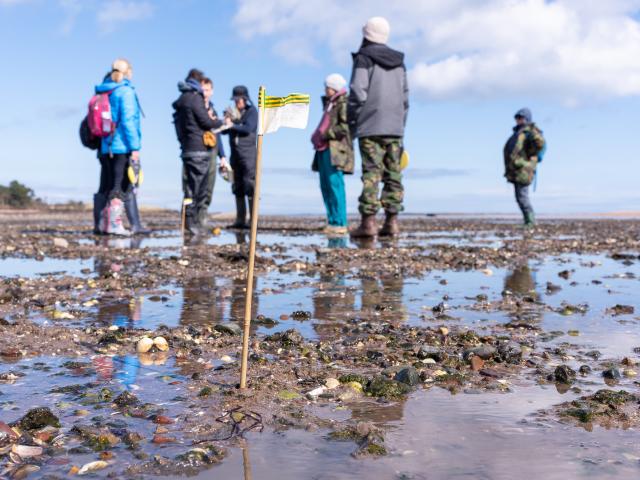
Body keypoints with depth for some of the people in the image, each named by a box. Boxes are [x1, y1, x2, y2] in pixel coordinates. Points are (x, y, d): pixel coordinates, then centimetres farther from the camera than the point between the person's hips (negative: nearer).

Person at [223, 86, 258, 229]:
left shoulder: (251, 111, -1)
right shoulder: (234, 112, 17)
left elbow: (248, 129, -15)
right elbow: (225, 130, 16)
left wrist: (232, 125, -8)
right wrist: (226, 121, -3)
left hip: (248, 152, -7)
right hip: (235, 153, 7)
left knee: (249, 186, -12)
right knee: (238, 187, 7)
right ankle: (240, 220, 11)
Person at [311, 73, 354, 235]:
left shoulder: (344, 104, -5)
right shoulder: (330, 104, 24)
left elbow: (346, 127, -17)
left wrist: (325, 135, -15)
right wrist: (317, 137, 15)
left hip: (335, 150, -10)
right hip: (324, 149, 10)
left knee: (335, 184, -13)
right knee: (325, 186, 7)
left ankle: (340, 223, -13)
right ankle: (332, 221, 11)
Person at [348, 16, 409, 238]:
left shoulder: (364, 58, -2)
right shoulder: (398, 61, 18)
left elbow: (358, 93, -10)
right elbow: (405, 97, 17)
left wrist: (351, 121, -1)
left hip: (371, 127, -5)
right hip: (395, 128, 5)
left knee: (371, 173, -8)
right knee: (393, 174, 4)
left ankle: (368, 221, -12)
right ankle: (392, 221, 2)